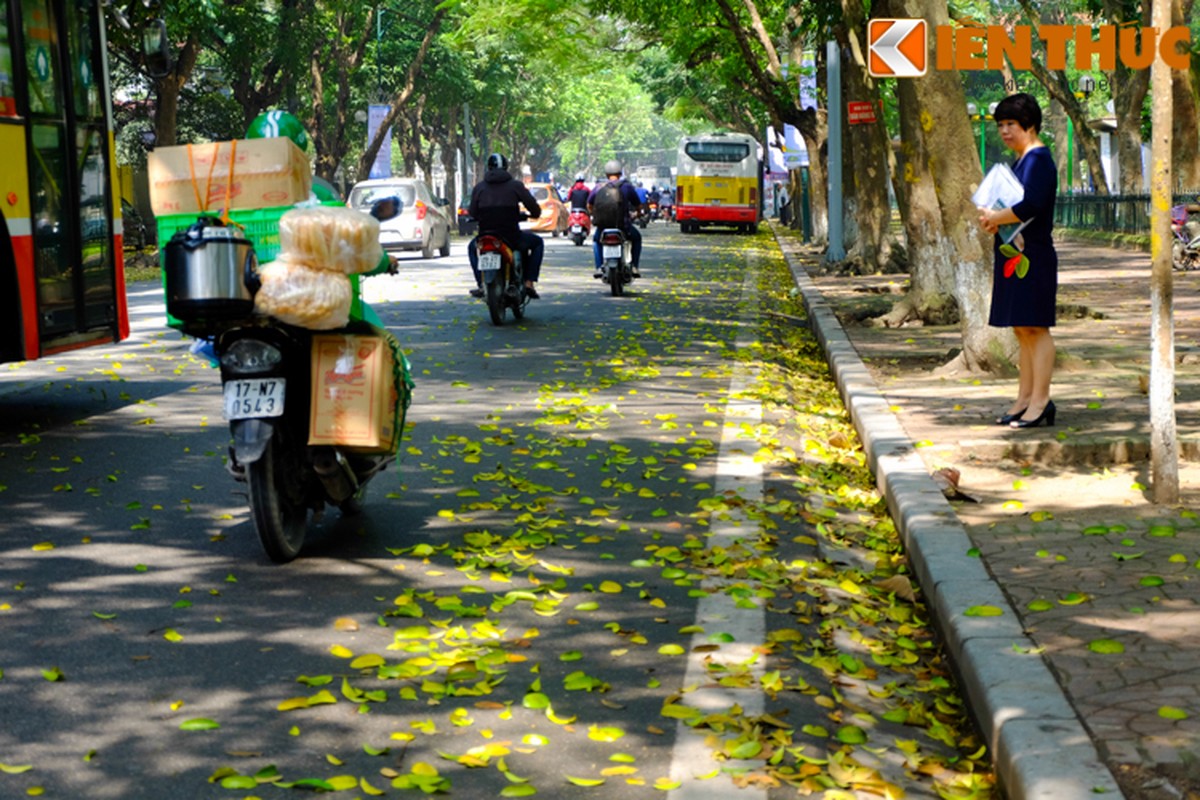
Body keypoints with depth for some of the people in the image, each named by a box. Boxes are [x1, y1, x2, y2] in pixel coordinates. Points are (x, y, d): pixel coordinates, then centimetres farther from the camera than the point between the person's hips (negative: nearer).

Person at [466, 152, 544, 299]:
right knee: (537, 243, 25)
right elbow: (535, 210, -2)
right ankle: (529, 282, 12)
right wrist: (534, 215, 23)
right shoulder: (515, 185, -2)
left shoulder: (479, 187, 3)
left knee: (472, 247, 36)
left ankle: (481, 284, 20)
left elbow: (472, 213, 6)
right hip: (511, 236, -2)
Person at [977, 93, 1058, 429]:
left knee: (1035, 327, -8)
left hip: (1032, 256, -10)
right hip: (1015, 255, 10)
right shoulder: (1021, 161, 19)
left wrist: (995, 218, -11)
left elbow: (1030, 206, -24)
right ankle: (1025, 398, 15)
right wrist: (993, 218, 5)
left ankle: (1040, 400, -5)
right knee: (1022, 329, 11)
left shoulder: (1038, 159, -12)